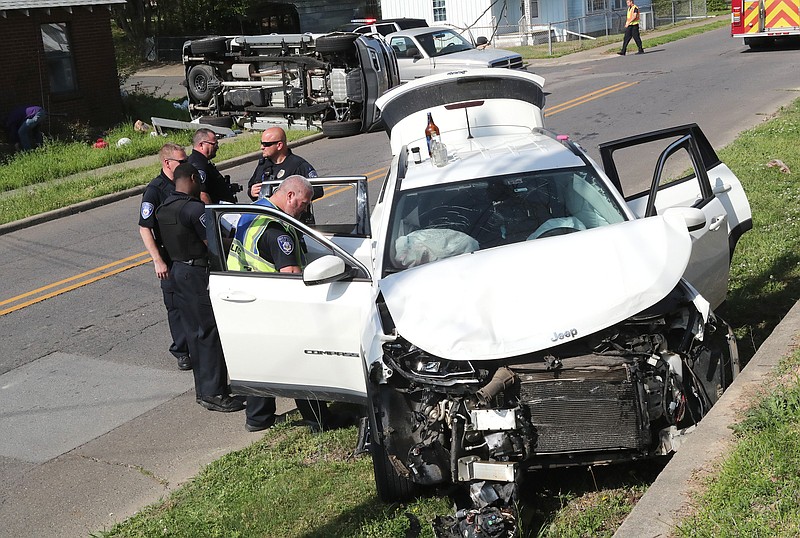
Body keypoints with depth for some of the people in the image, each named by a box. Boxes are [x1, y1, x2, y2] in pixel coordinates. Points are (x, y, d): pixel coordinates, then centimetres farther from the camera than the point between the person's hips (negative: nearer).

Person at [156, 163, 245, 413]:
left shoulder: (163, 208, 9)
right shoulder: (194, 208, -19)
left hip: (178, 269, 9)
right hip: (199, 273, -9)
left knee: (195, 332, 15)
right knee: (211, 333, -3)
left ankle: (203, 388, 23)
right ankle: (213, 394, -1)